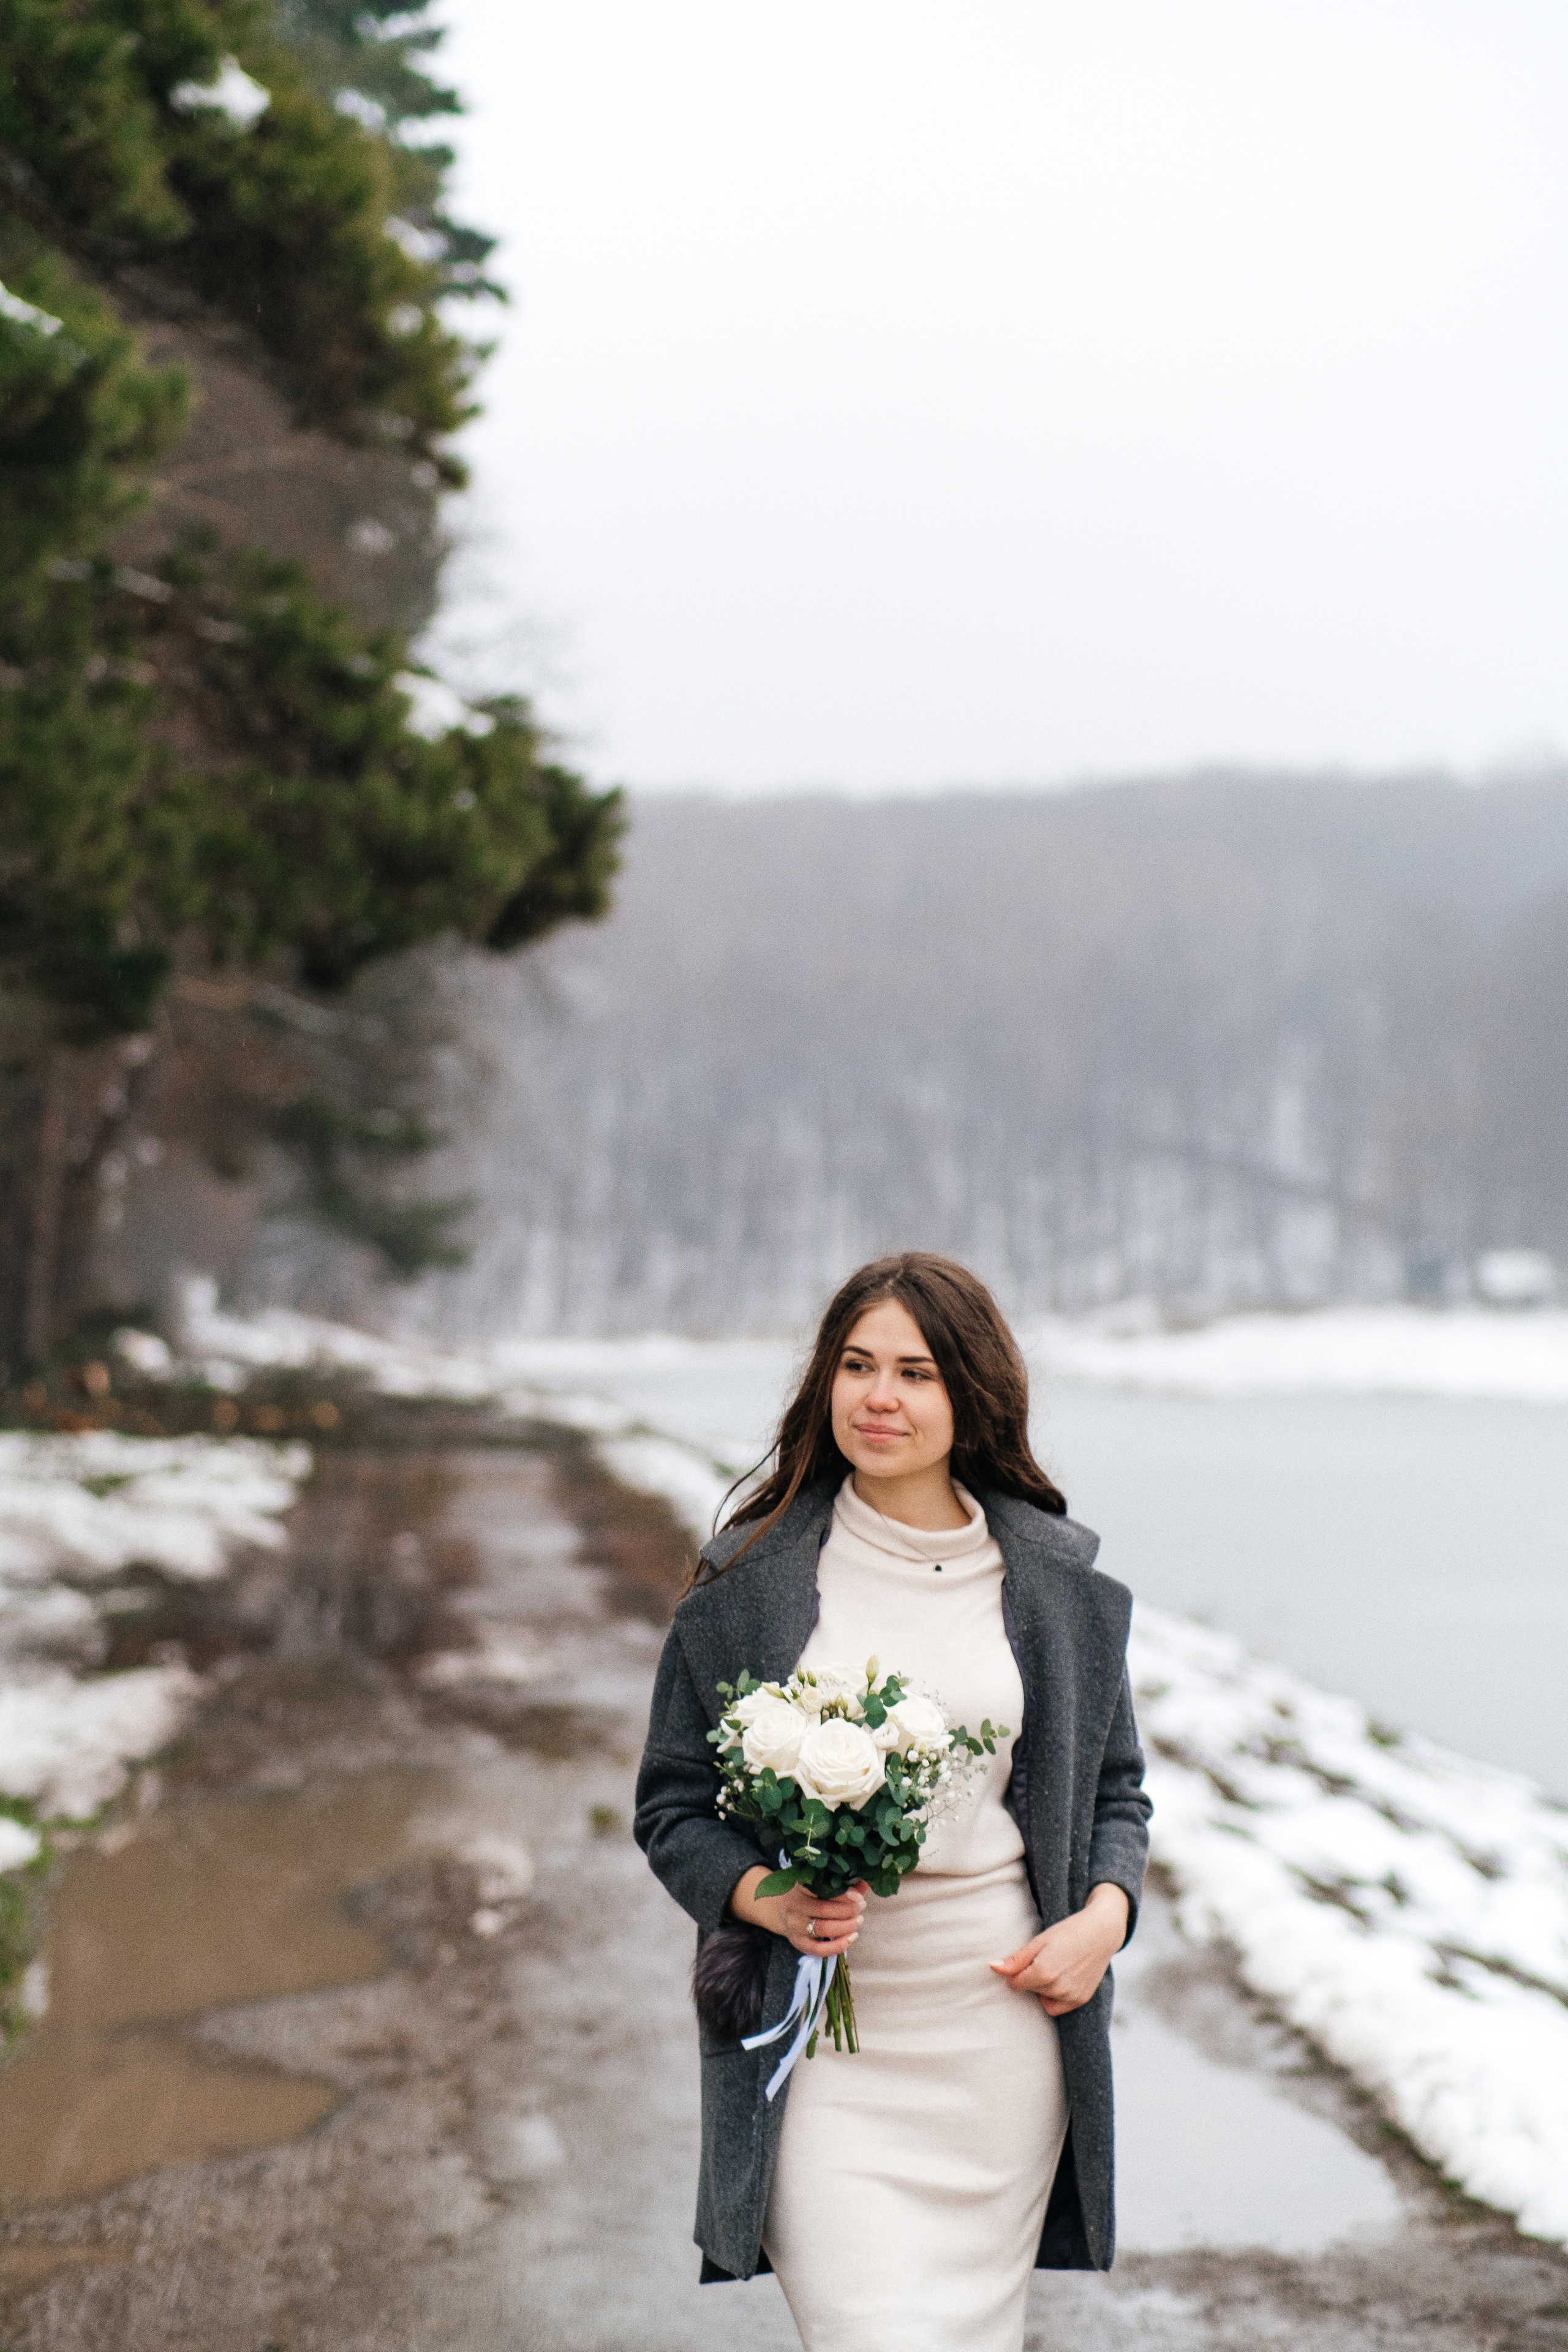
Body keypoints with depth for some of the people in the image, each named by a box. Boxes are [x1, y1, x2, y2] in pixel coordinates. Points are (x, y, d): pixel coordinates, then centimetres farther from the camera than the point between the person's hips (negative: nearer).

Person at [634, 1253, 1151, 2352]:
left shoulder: (1060, 1582, 4)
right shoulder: (747, 1579, -1)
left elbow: (1115, 1789, 15)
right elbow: (672, 1805, 5)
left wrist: (1105, 1914, -4)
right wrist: (762, 1896, -14)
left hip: (999, 2025, 2)